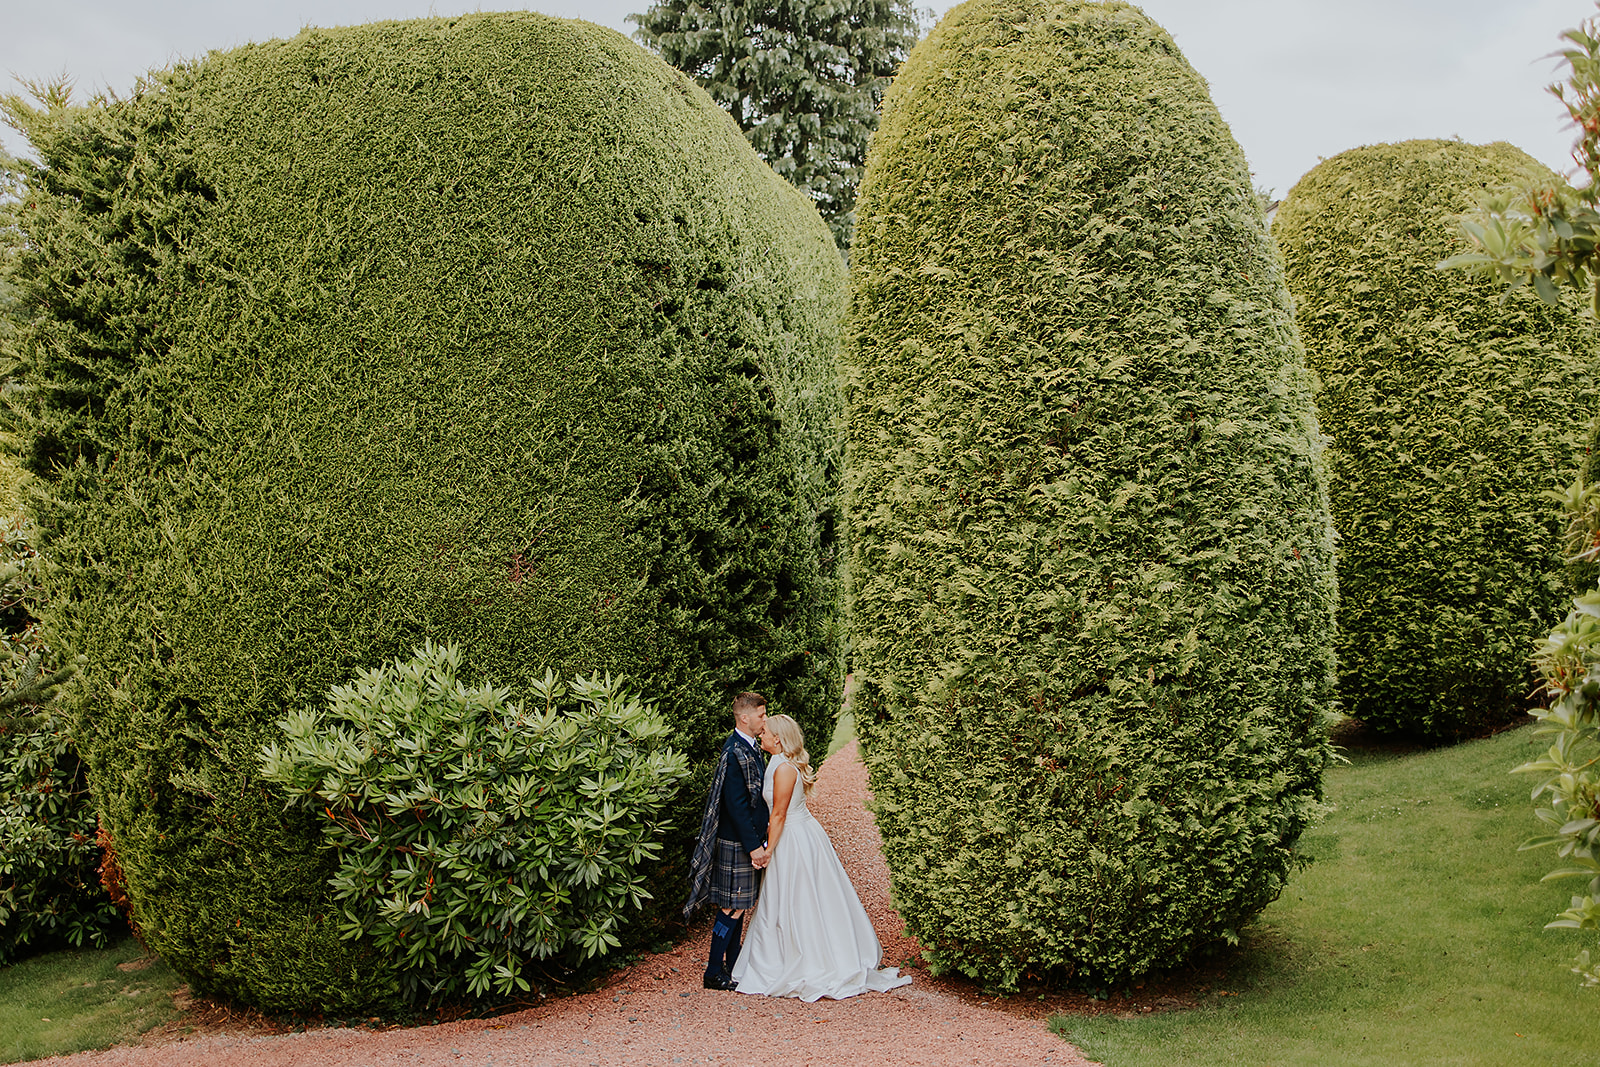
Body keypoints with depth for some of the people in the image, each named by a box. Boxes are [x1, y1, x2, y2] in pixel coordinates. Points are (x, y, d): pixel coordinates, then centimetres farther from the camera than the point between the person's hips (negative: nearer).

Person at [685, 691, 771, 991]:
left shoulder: (752, 747, 10)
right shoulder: (735, 752, -21)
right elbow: (736, 805, -23)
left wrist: (760, 838, 19)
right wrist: (753, 846, -22)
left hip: (749, 838, 10)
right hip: (737, 842, -10)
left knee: (740, 904, 17)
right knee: (732, 906, -3)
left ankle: (733, 963, 27)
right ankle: (714, 973, 5)